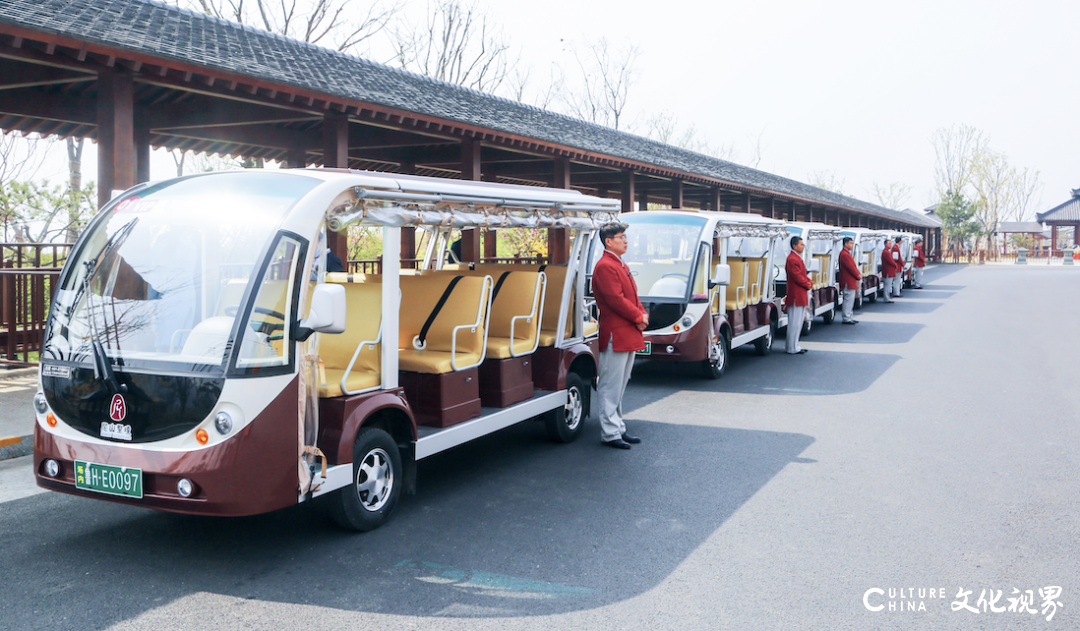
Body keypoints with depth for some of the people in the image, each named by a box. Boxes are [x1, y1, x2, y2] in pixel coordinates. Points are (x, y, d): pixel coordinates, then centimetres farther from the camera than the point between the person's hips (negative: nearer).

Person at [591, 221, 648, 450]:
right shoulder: (605, 266, -13)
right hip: (615, 335, -10)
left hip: (629, 335, 10)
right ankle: (610, 433, 1)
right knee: (611, 386, -4)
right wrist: (638, 317, -12)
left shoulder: (620, 265, 19)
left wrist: (642, 314, 2)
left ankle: (618, 429, 24)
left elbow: (632, 295, 20)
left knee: (620, 387, 16)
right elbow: (615, 299, -19)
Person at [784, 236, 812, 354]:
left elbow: (802, 274, 22)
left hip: (801, 295, 11)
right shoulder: (792, 259, -17)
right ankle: (792, 348, 0)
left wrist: (809, 281, 4)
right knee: (795, 322, -6)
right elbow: (797, 277, -21)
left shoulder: (797, 258, 18)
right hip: (796, 295, -11)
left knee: (798, 321, 15)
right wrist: (807, 285, -9)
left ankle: (794, 345, 22)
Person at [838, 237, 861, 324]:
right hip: (848, 282, -11)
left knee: (850, 300, 14)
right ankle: (847, 318, -4)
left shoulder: (847, 253, 18)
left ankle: (850, 317, 20)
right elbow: (850, 267, -19)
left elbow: (853, 266, 20)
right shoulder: (844, 254, -16)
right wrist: (858, 275, -9)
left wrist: (858, 274, 7)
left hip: (851, 281, 11)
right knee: (849, 299, -8)